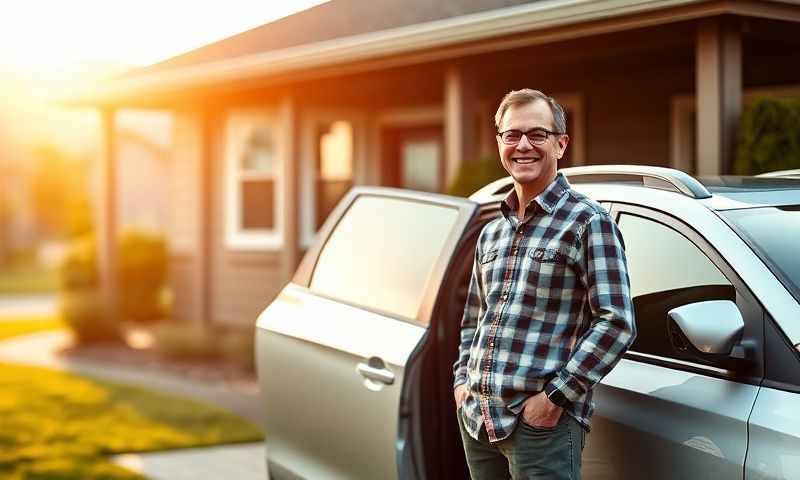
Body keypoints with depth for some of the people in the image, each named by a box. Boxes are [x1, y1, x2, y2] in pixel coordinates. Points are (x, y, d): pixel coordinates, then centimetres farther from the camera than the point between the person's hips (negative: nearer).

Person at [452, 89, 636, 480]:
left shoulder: (587, 221, -6)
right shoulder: (492, 232, 15)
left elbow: (617, 323, -12)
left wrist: (558, 394, -16)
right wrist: (462, 379, 11)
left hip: (542, 423, -6)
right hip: (476, 418, 6)